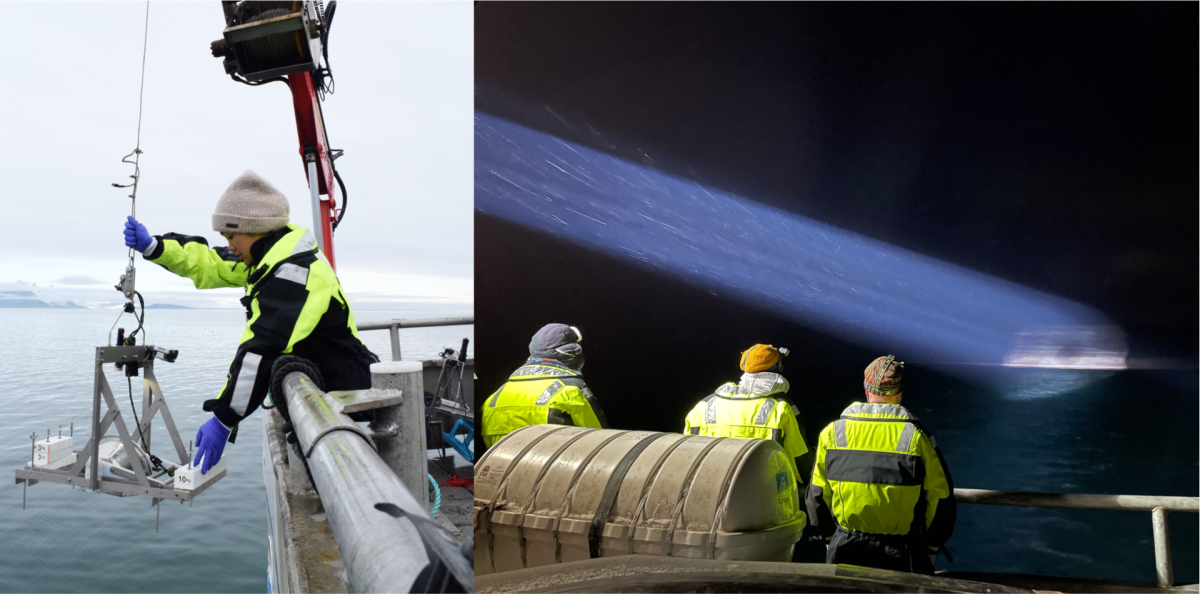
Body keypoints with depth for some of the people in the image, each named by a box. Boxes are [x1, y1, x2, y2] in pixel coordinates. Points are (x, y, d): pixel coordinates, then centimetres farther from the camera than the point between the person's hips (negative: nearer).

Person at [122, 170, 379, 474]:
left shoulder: (295, 272, -24)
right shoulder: (271, 257, 10)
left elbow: (263, 350, -30)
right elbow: (208, 264, 24)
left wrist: (224, 419, -30)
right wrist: (152, 247, 12)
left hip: (341, 399, -10)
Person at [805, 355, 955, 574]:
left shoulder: (833, 433, -5)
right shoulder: (915, 437, -10)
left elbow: (818, 496, 3)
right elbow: (940, 499, -3)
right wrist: (930, 548, 11)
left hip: (845, 550, 2)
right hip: (902, 555, -1)